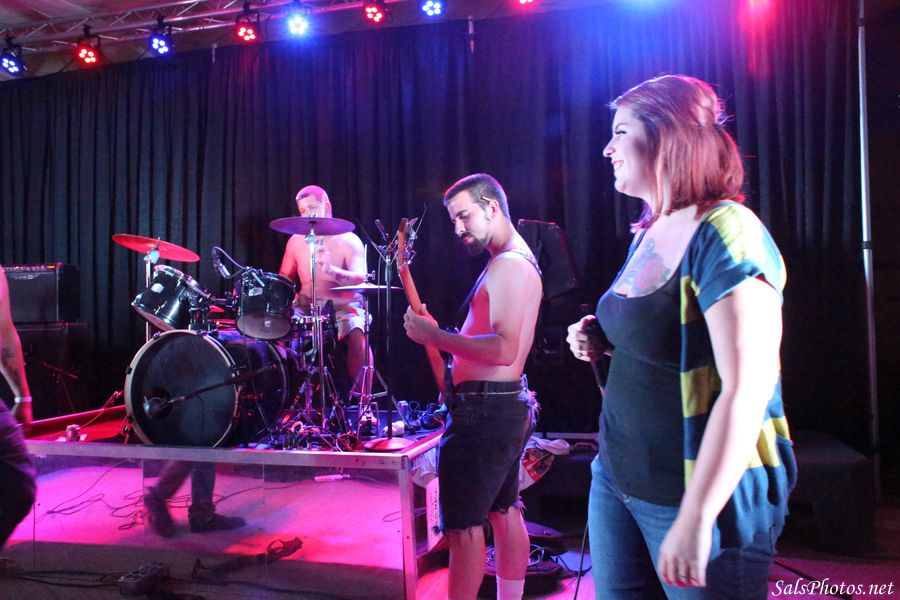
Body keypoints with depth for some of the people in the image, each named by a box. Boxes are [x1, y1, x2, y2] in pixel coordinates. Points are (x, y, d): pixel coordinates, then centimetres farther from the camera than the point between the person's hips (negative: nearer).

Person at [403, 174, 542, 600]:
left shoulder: (507, 265, -16)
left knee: (463, 525, -3)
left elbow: (504, 349, -27)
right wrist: (440, 337, 12)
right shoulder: (520, 260, 17)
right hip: (507, 405, 11)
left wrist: (435, 336, -22)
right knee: (504, 512, 18)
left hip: (485, 411, -11)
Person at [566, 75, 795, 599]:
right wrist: (603, 341, 2)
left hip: (703, 493, -8)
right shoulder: (648, 235, 9)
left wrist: (695, 518, -25)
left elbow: (748, 389, -24)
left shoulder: (724, 233, -18)